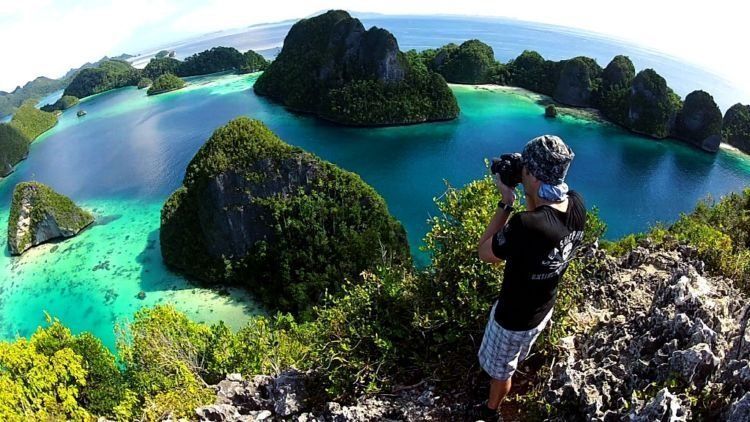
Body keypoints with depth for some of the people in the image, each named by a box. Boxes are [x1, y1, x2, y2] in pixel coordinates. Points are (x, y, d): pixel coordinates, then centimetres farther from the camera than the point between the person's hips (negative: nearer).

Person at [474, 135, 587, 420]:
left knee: (500, 369, 22)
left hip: (514, 318, -8)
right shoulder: (577, 205, -19)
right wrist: (530, 194, -9)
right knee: (514, 359, 36)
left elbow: (484, 253, -22)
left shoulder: (526, 226, -42)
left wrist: (506, 202, -21)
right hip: (544, 308, 8)